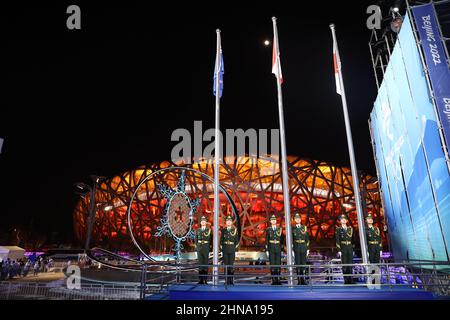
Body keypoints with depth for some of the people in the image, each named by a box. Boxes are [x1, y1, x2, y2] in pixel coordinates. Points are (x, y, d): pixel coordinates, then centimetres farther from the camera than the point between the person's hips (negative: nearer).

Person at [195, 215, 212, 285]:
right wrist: (196, 246, 4)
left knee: (206, 263, 0)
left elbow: (211, 239, 3)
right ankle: (200, 280, 9)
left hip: (206, 248, -2)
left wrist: (210, 247, -3)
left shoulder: (209, 230, 3)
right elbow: (196, 239, 11)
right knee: (200, 263, 3)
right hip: (199, 248, 2)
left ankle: (205, 280, 6)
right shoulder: (198, 230, 9)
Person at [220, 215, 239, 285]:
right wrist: (221, 246, 1)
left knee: (231, 265, -2)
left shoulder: (235, 230, 3)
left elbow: (237, 240, 5)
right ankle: (227, 280, 9)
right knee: (226, 265, 2)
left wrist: (235, 247, -2)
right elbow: (221, 239, 9)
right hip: (225, 250, 1)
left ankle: (231, 280, 5)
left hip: (232, 250, -1)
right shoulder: (223, 230, 7)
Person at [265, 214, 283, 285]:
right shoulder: (268, 229, 3)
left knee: (278, 264, 3)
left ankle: (278, 279, 11)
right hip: (271, 249, -1)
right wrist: (266, 250, -3)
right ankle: (273, 279, 6)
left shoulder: (280, 229, 6)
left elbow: (282, 239, 8)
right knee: (272, 264, -1)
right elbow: (266, 240, 3)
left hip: (278, 249, 1)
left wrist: (282, 249, 3)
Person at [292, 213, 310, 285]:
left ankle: (303, 279, 13)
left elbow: (307, 239, 8)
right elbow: (290, 240, 0)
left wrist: (308, 249, 3)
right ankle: (299, 280, 8)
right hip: (296, 249, -1)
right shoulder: (292, 228, 2)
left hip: (303, 248, 2)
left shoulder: (304, 228, 7)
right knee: (297, 264, 0)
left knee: (303, 263, 4)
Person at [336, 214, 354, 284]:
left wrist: (353, 248, 8)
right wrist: (339, 250, -11)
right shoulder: (338, 229, 0)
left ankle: (350, 279, 13)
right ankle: (346, 280, 4)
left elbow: (352, 239, 14)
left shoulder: (350, 228, 12)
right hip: (343, 248, -3)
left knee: (350, 264, 4)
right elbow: (337, 240, -5)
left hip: (350, 248, 3)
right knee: (344, 264, -2)